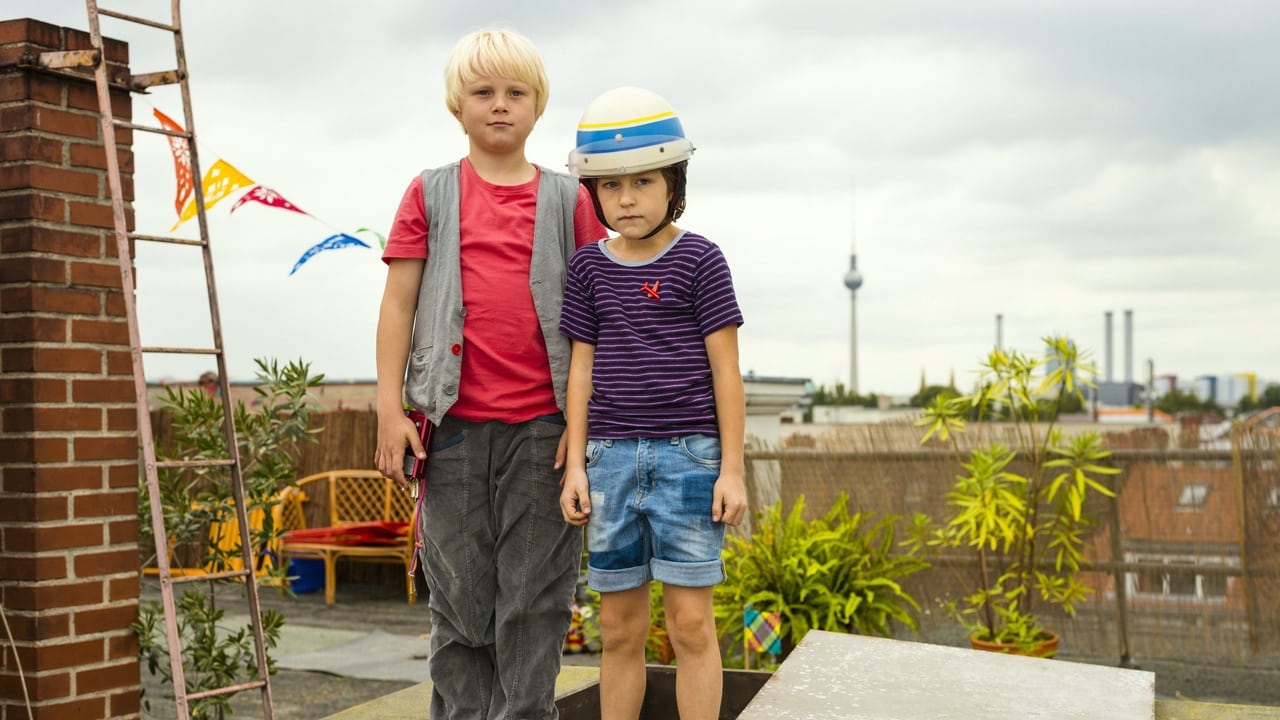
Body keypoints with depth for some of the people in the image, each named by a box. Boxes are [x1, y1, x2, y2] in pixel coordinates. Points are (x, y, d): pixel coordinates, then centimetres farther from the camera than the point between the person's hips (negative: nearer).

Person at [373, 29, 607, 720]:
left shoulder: (568, 198, 8)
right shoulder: (430, 193, 9)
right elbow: (398, 301, 7)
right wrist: (390, 407, 0)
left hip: (543, 425, 0)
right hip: (454, 422, 0)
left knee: (534, 597, 3)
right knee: (459, 595, 6)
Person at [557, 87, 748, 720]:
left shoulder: (699, 259, -1)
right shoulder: (588, 266, 8)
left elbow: (725, 369, -1)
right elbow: (582, 368, 9)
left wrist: (731, 469, -4)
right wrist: (576, 463, 5)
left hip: (687, 454, -3)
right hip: (610, 456, 3)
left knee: (690, 620, -2)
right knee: (619, 627, 10)